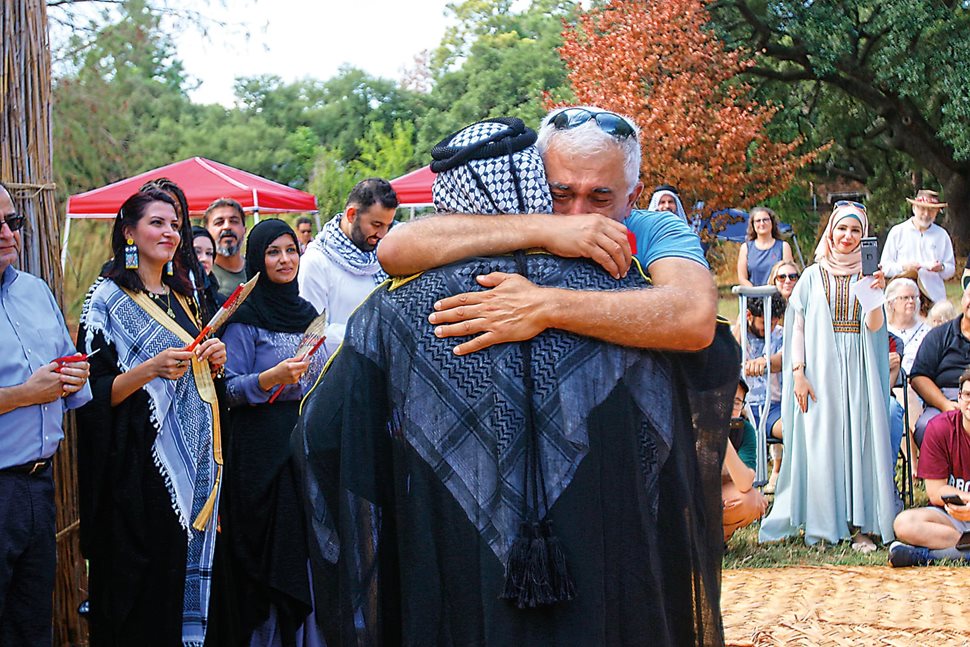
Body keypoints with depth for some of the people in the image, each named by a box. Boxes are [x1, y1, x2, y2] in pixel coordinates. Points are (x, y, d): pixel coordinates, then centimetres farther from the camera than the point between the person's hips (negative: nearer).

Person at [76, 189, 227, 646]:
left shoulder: (180, 296, 15)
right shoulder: (109, 298, -5)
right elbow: (94, 393, -11)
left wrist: (212, 363, 3)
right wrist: (151, 368, -25)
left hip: (191, 461, 7)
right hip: (140, 462, -7)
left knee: (185, 568, 7)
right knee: (143, 580, -6)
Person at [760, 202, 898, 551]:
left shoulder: (867, 275, 11)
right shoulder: (812, 277, 9)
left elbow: (873, 327, -1)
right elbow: (798, 328, 5)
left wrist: (876, 294, -17)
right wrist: (798, 373, -5)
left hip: (858, 372, 1)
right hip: (821, 371, -1)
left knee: (859, 441, -5)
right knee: (821, 443, -4)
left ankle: (860, 526, -4)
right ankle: (823, 526, 0)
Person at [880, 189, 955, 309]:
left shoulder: (942, 235, 16)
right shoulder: (897, 232, 10)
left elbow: (951, 270, 17)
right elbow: (884, 267, 7)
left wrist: (941, 268, -5)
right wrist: (903, 267, -11)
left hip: (934, 295, 1)